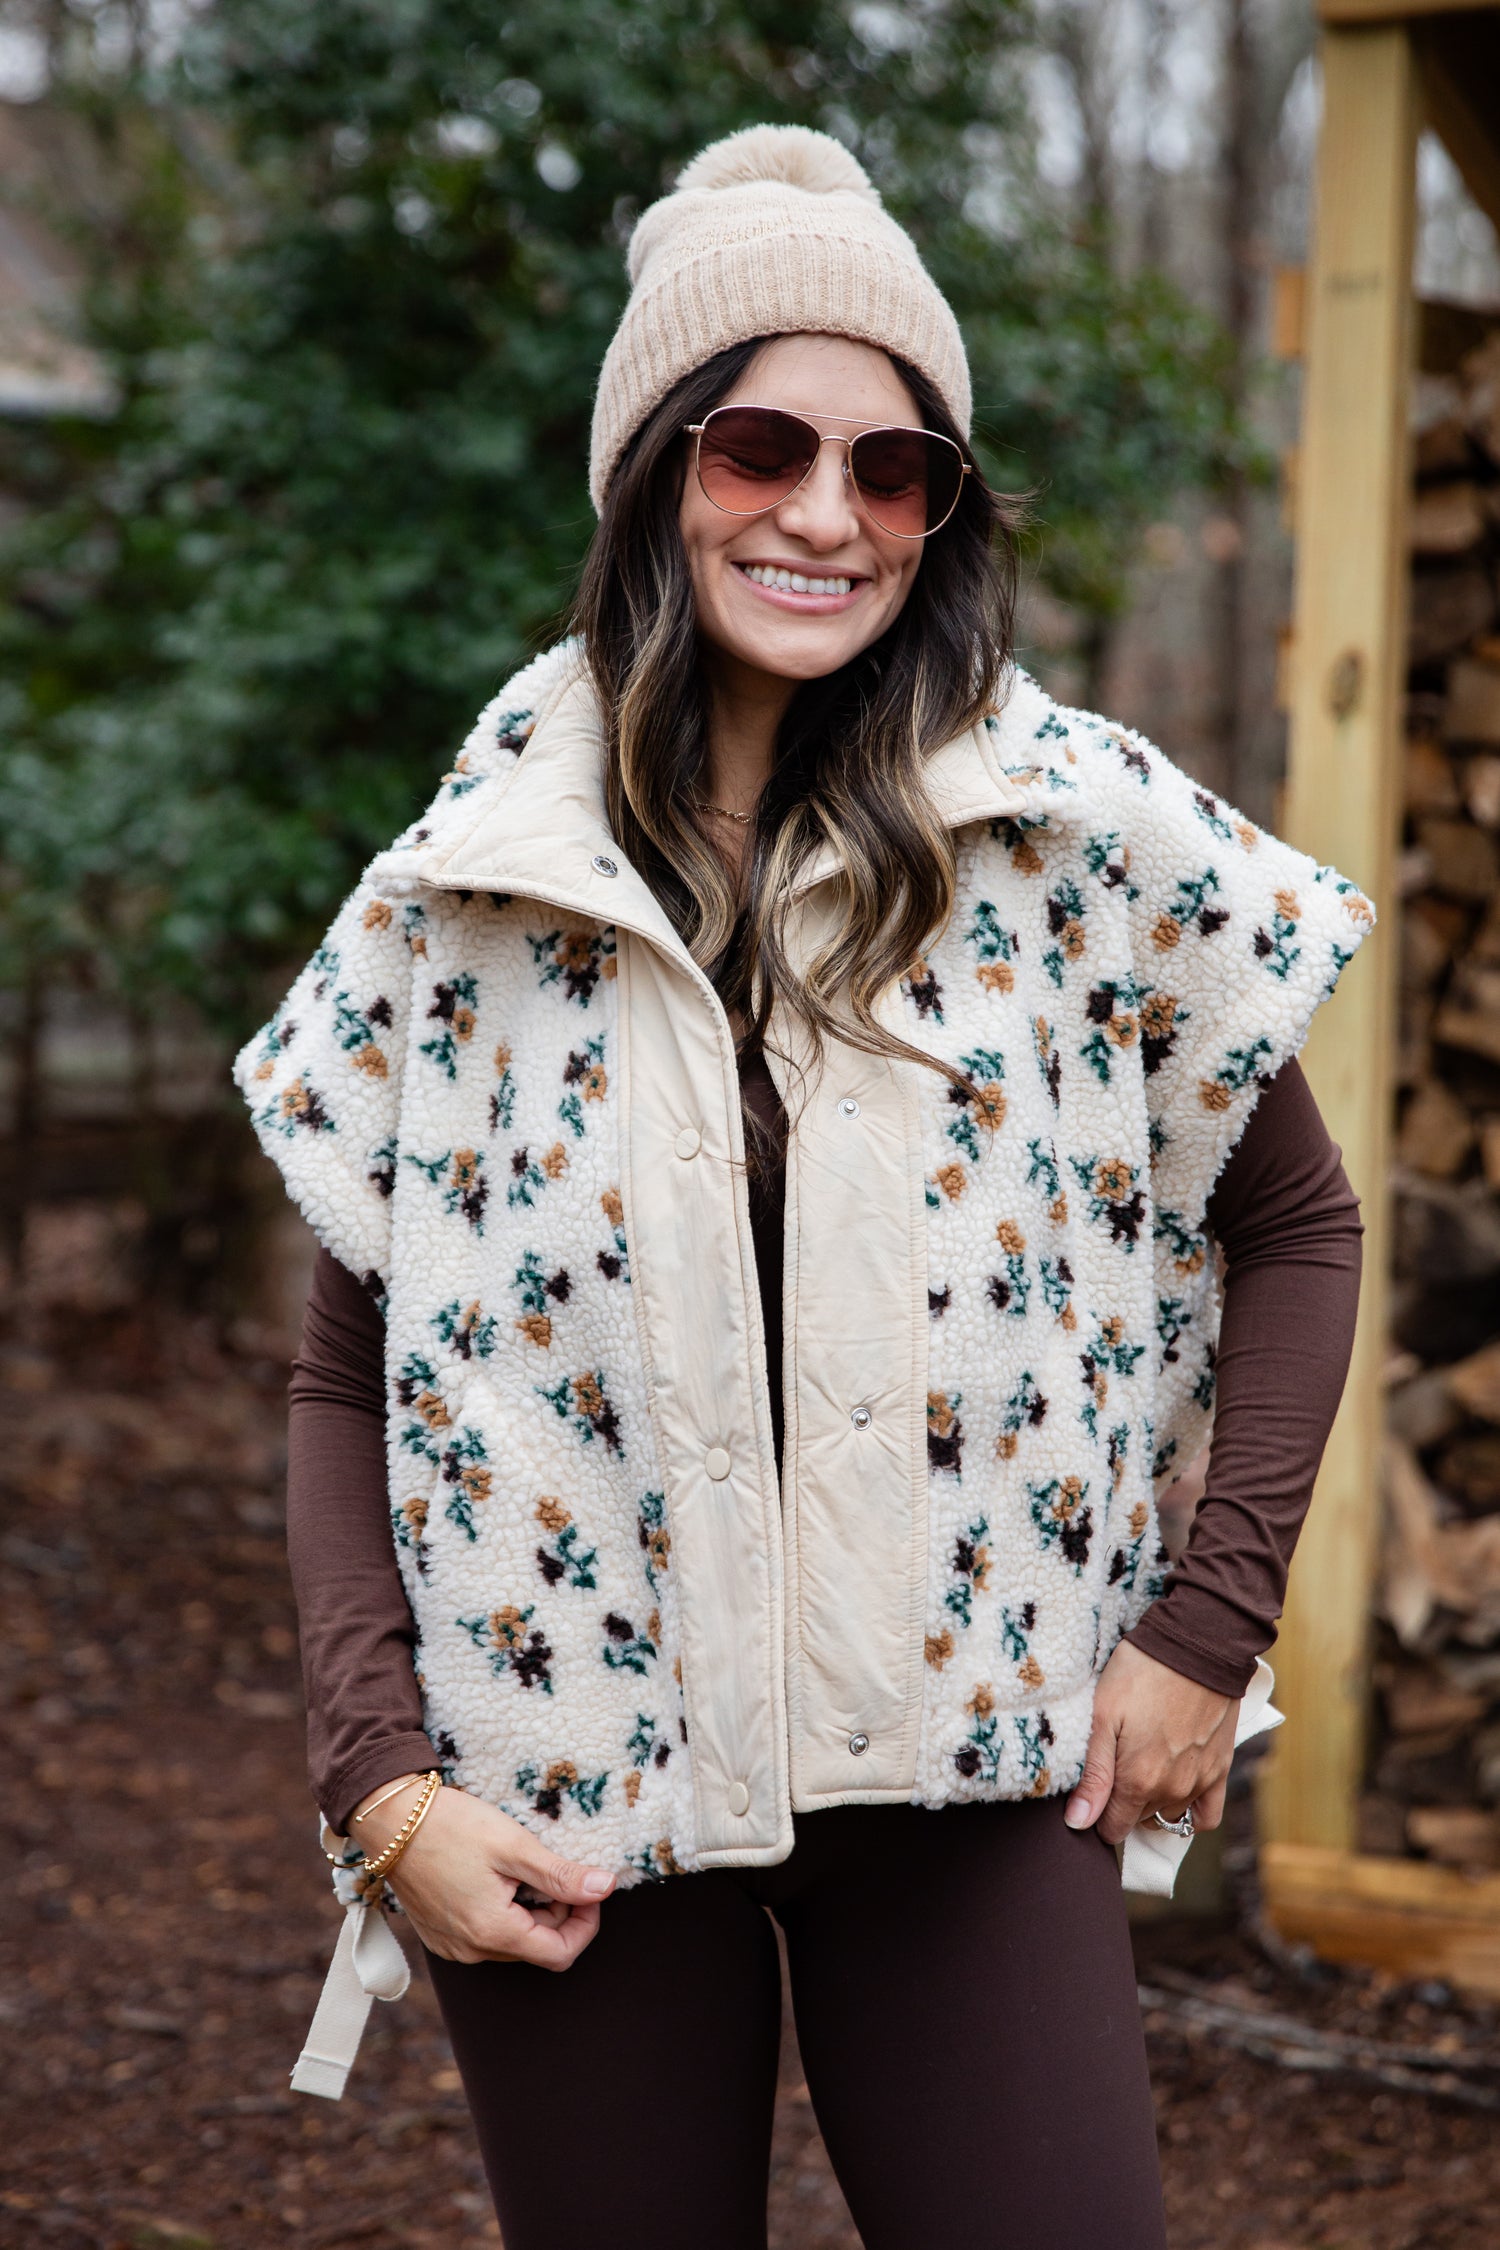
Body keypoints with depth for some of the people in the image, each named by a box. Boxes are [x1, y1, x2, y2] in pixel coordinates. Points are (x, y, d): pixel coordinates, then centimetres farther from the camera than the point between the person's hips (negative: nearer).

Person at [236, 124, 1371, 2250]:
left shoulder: (1089, 838, -4)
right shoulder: (468, 891, -1)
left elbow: (1295, 1229, 8)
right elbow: (349, 1380, 4)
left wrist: (1208, 1625, 0)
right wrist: (382, 1778, -5)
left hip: (971, 1766, 0)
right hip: (573, 1799, 1)